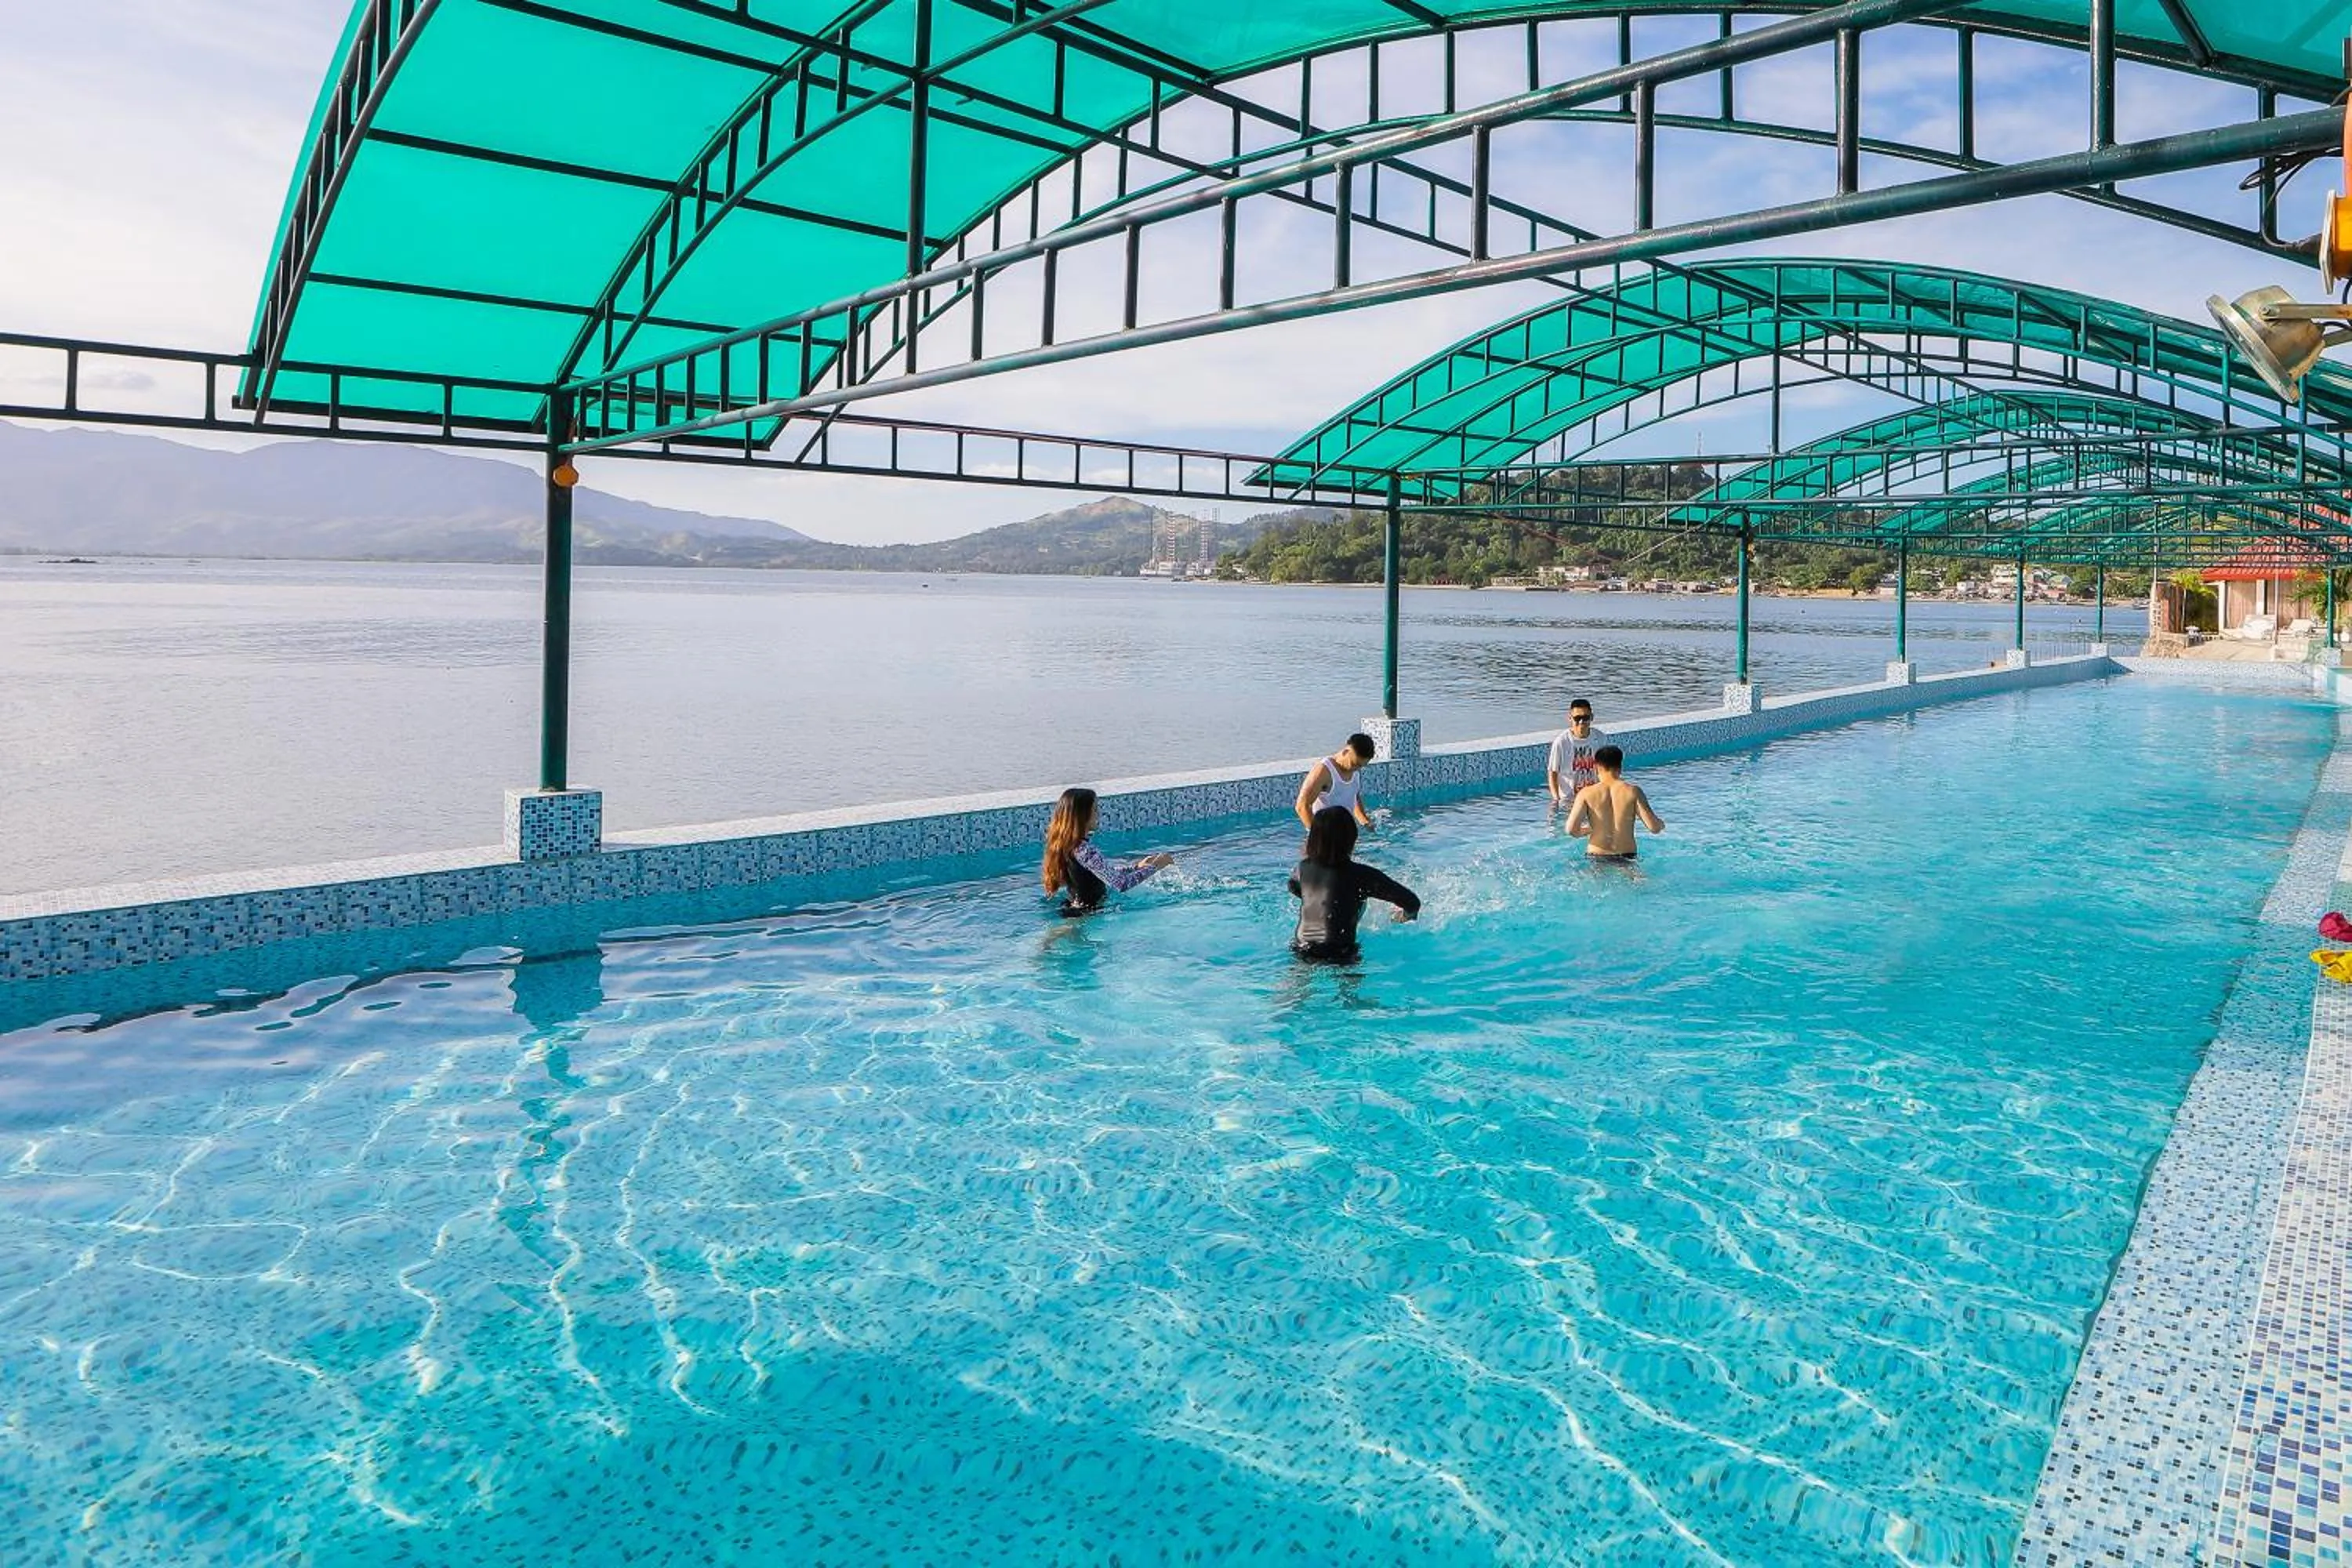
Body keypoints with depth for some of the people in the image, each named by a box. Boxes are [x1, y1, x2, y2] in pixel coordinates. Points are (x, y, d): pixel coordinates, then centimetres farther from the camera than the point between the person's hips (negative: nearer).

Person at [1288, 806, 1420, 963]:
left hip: (1299, 951, 6)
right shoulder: (1359, 875, -14)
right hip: (1338, 955, -6)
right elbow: (1412, 903, -11)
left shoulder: (1304, 868, 2)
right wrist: (1407, 914, 11)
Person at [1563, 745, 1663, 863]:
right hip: (1627, 856, 1)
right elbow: (1654, 827, -8)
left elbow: (1571, 829, -12)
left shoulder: (1586, 794, -4)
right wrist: (1661, 825, 17)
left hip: (1596, 857, -1)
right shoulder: (1633, 792, -4)